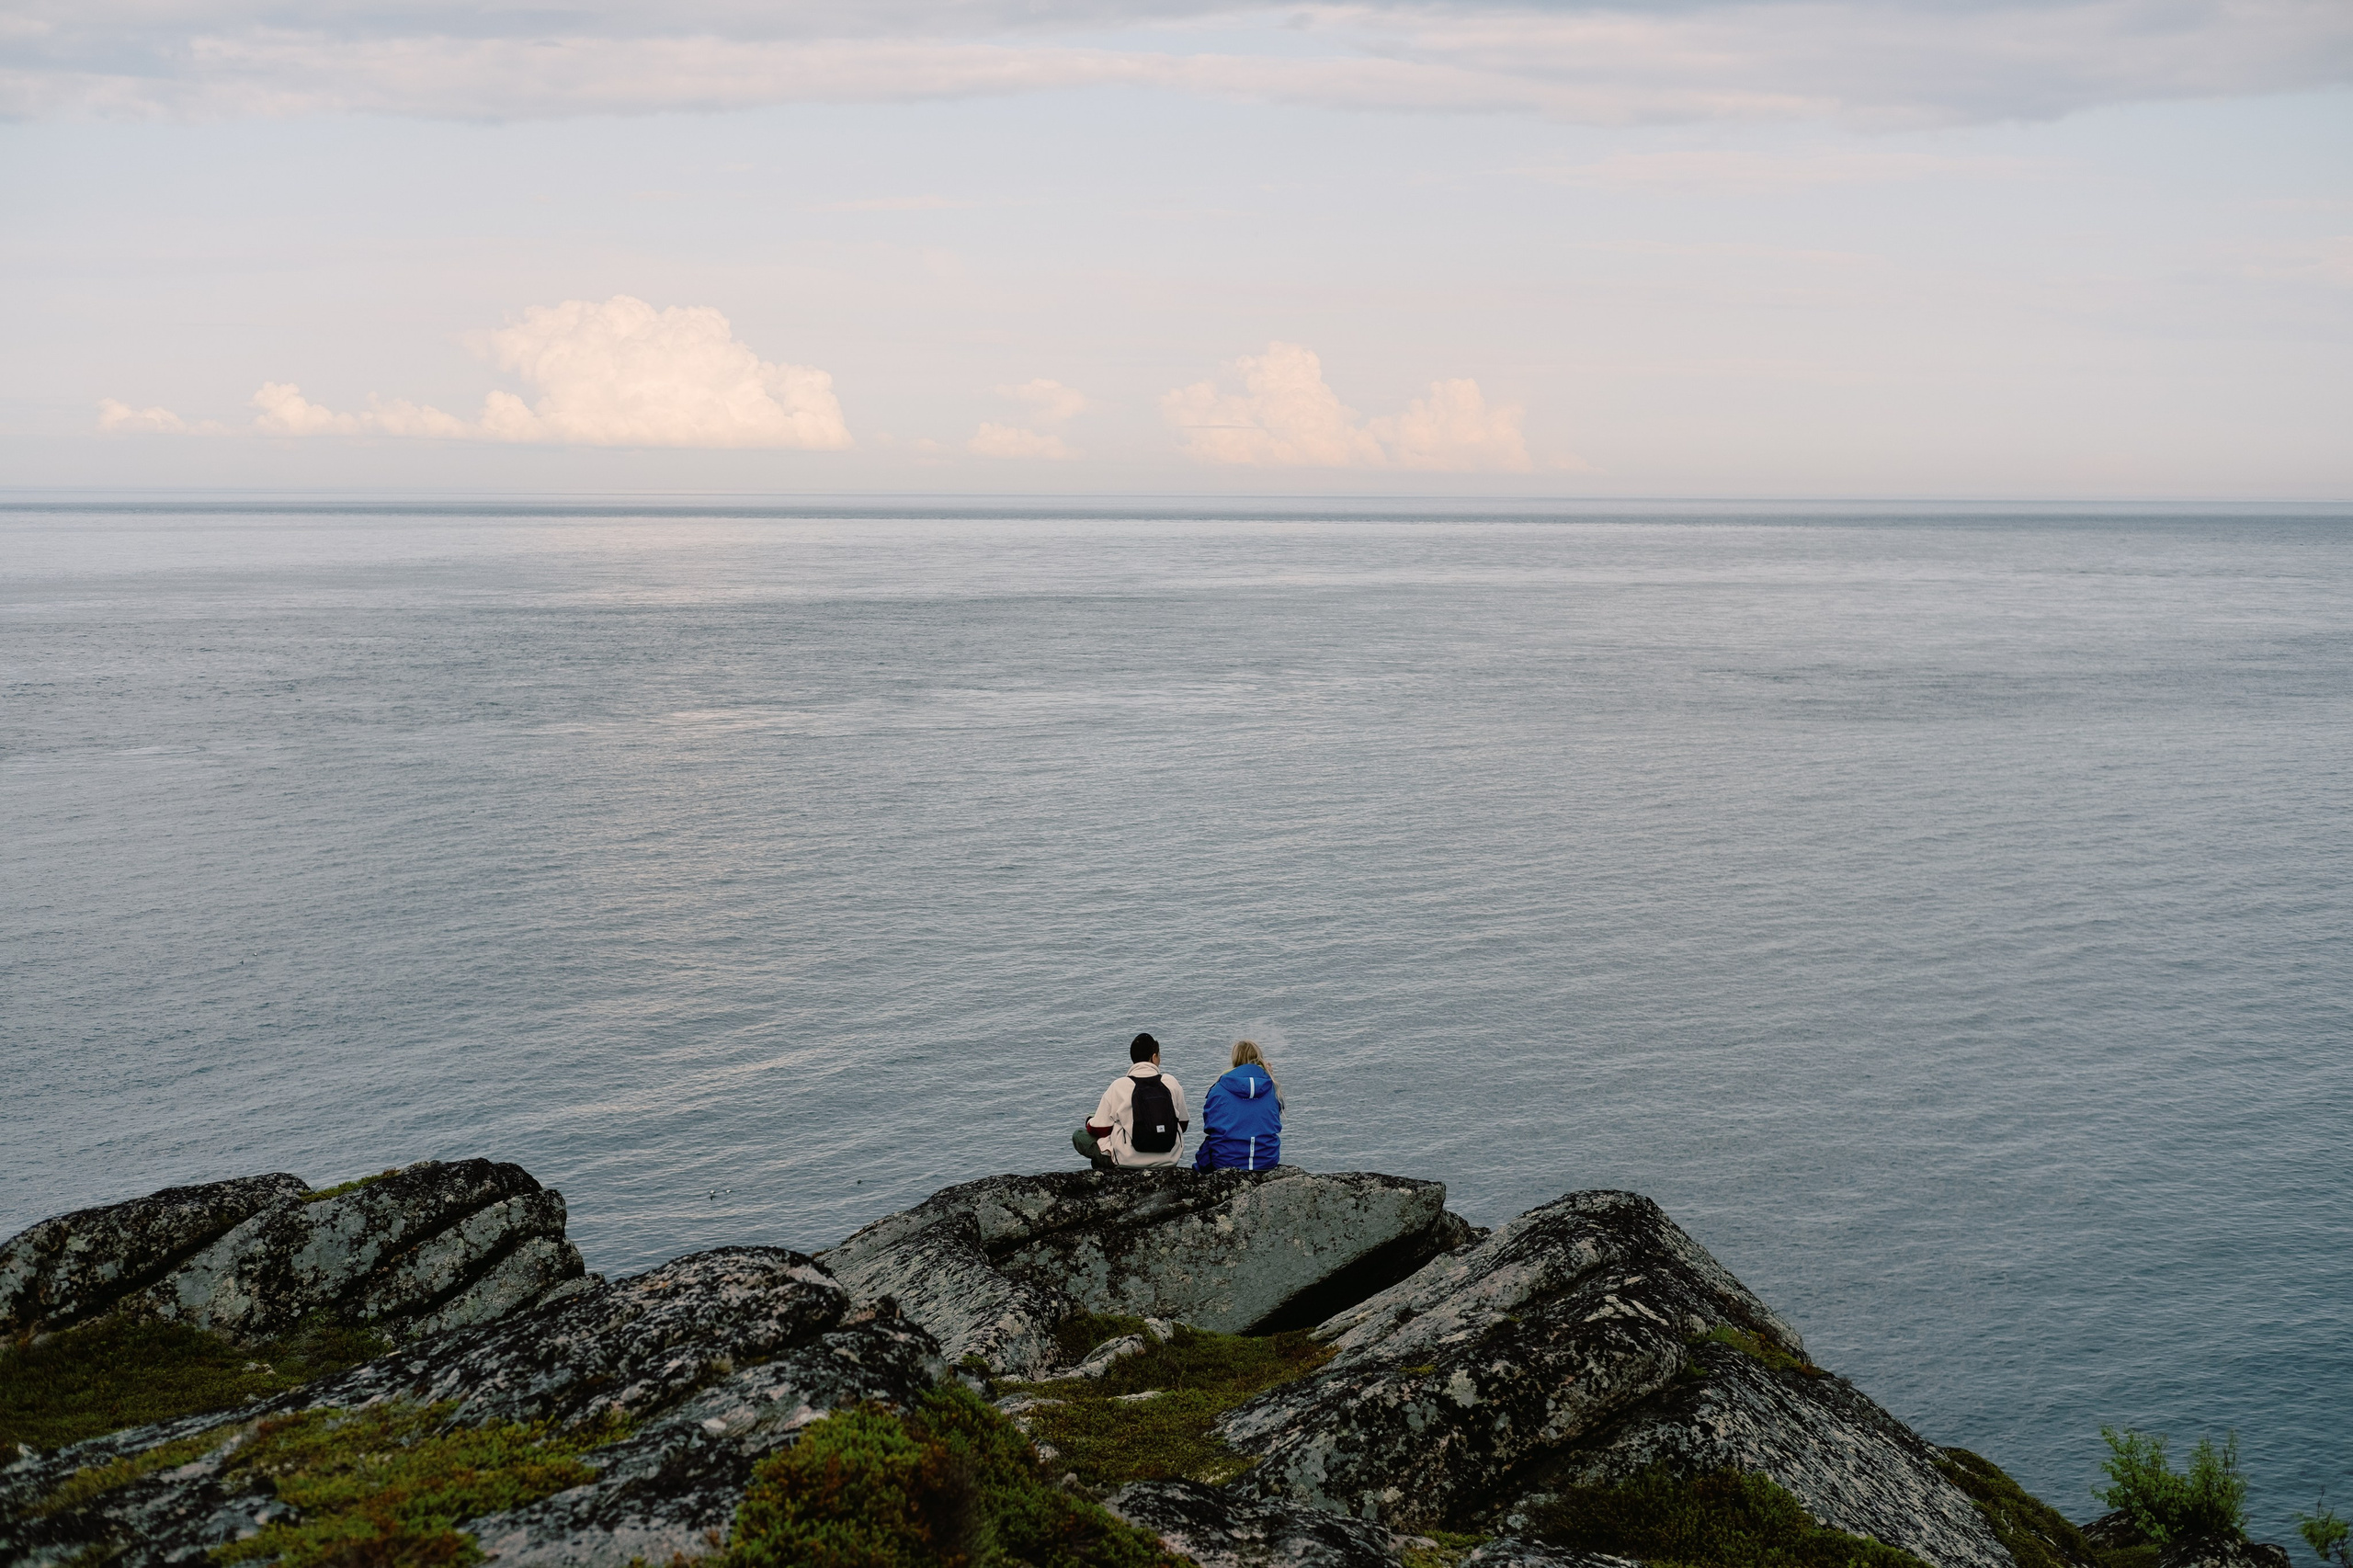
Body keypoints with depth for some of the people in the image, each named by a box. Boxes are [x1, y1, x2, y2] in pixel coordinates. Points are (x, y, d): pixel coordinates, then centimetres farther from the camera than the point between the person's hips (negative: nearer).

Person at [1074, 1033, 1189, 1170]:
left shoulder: (1118, 1087, -10)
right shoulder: (1171, 1083, -3)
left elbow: (1098, 1130, -5)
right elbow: (1183, 1124, 8)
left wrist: (1089, 1121, 19)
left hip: (1128, 1161, -3)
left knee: (1078, 1135, 15)